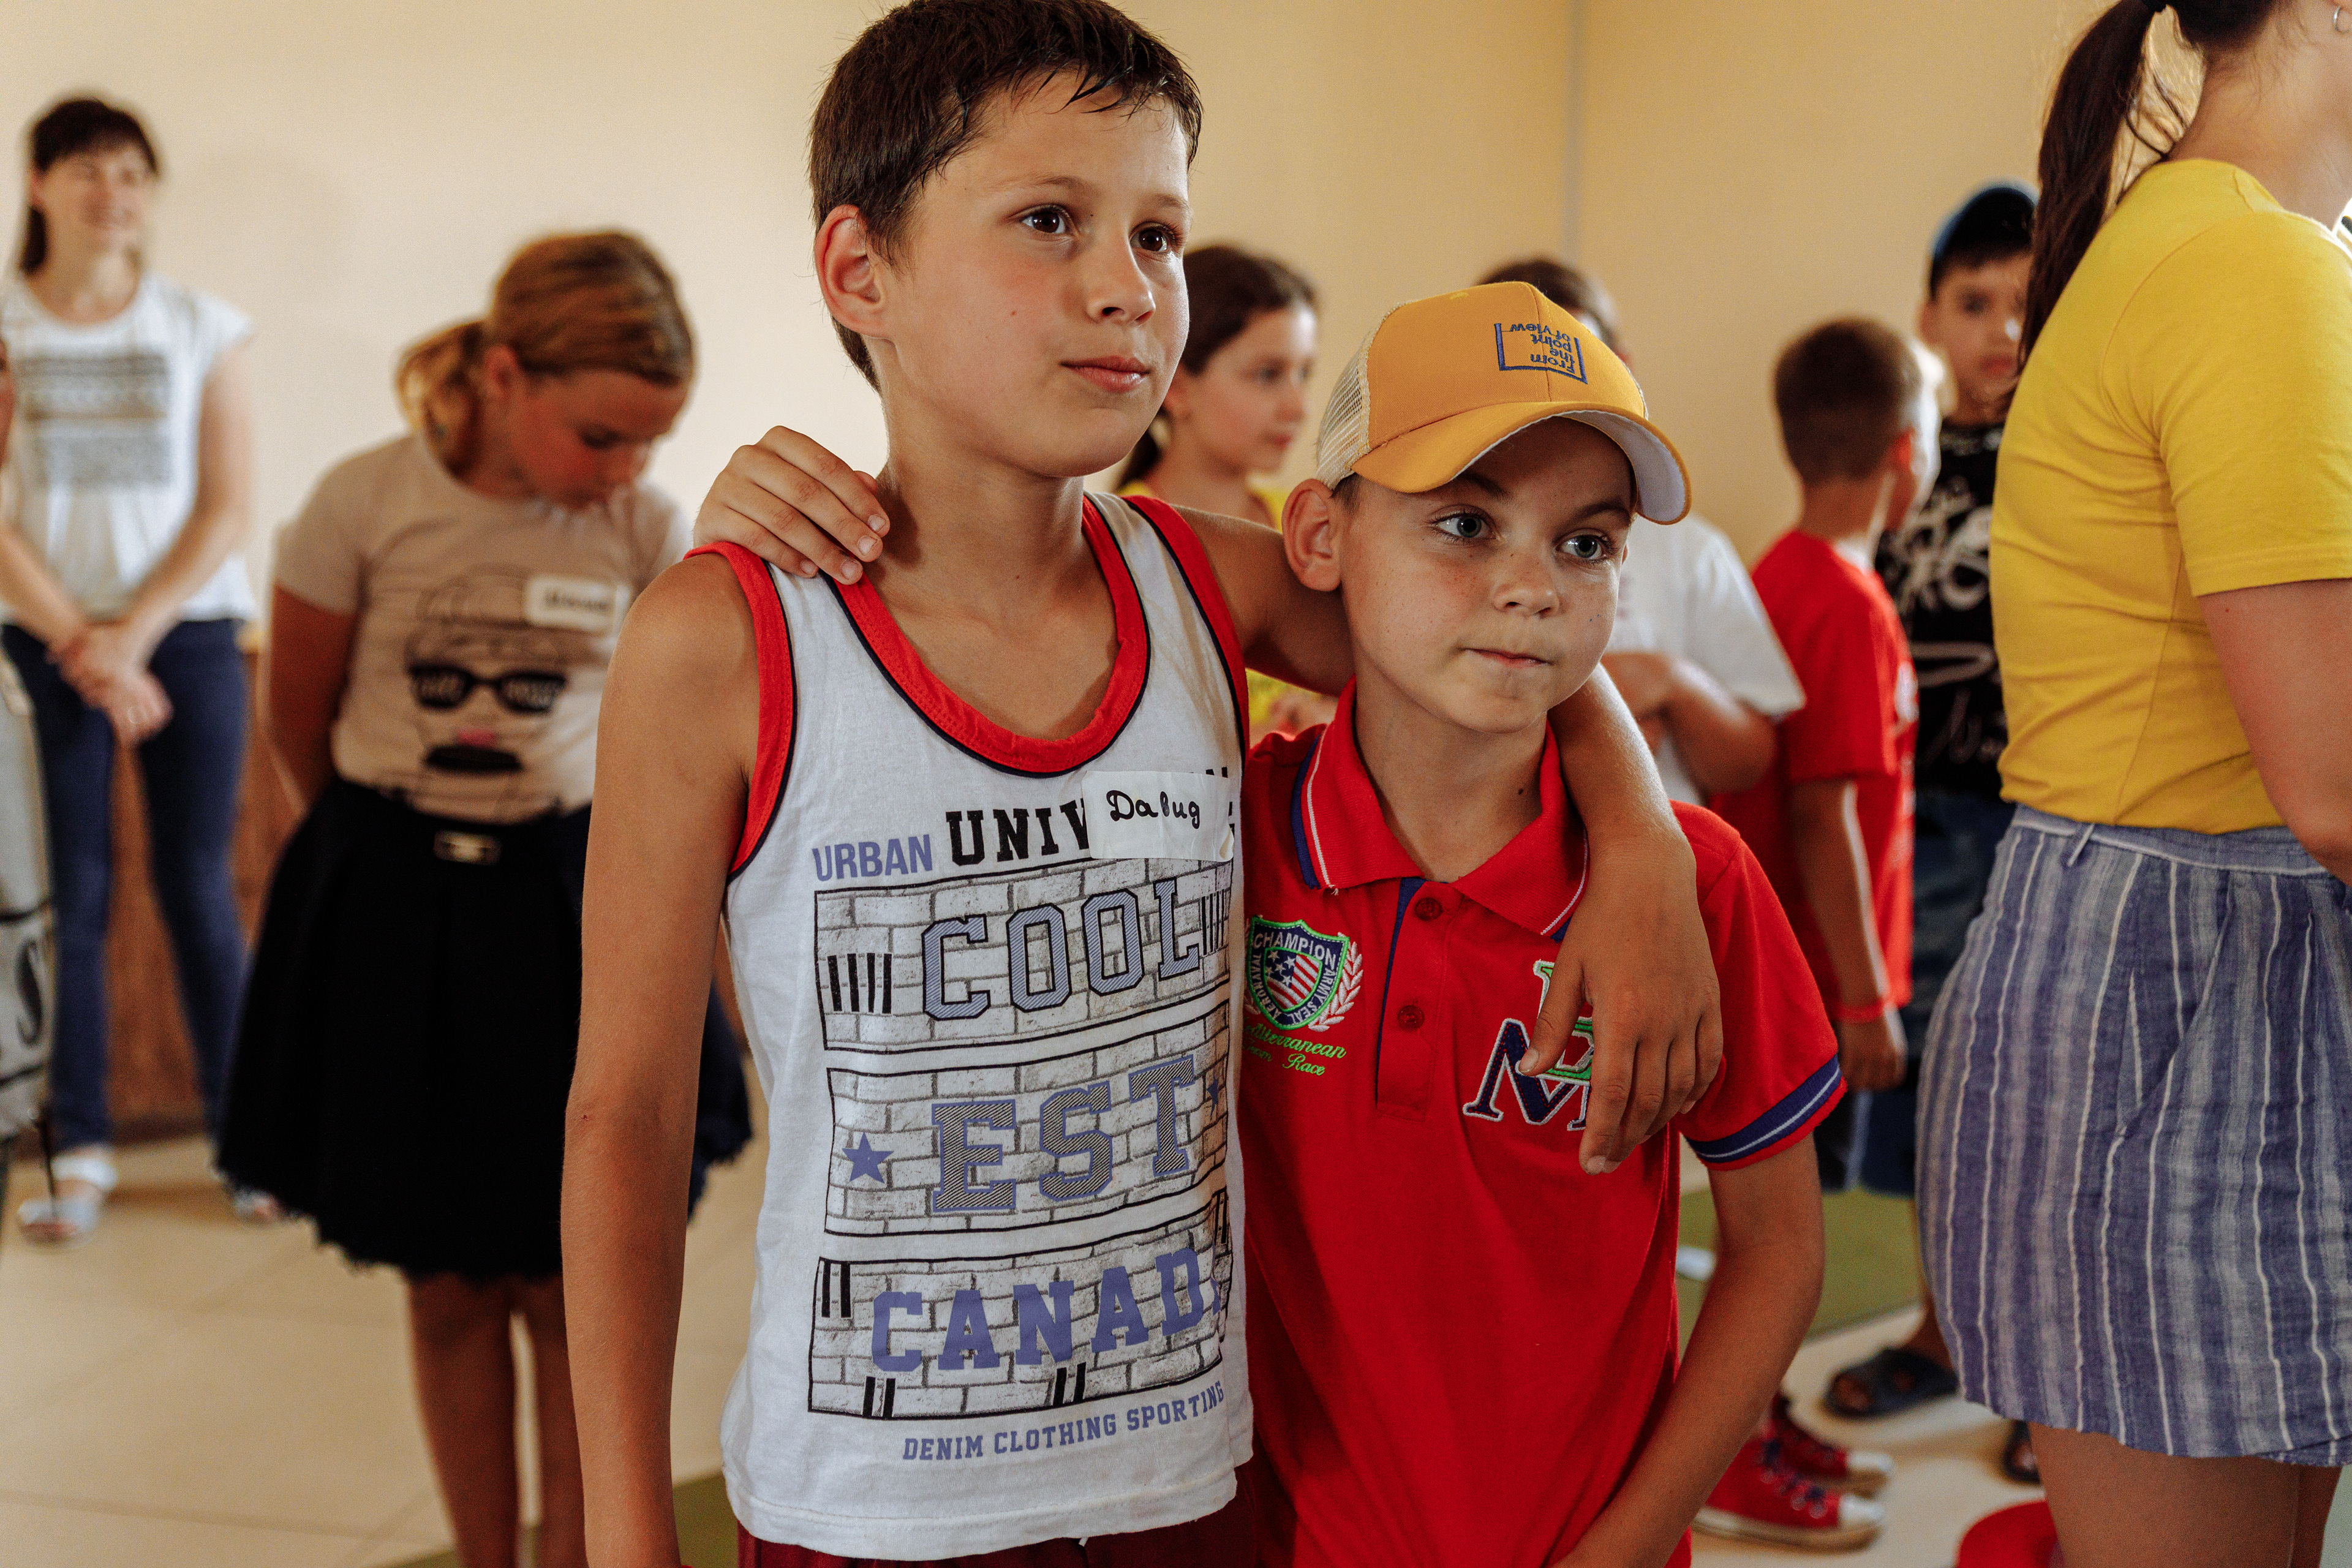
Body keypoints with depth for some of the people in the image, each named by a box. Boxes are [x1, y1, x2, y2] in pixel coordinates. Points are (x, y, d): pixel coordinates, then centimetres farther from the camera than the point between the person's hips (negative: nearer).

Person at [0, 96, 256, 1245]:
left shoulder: (203, 329, 5)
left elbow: (228, 508, 1)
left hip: (187, 633, 0)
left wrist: (133, 633, -8)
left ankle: (243, 1135, 9)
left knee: (196, 884, 0)